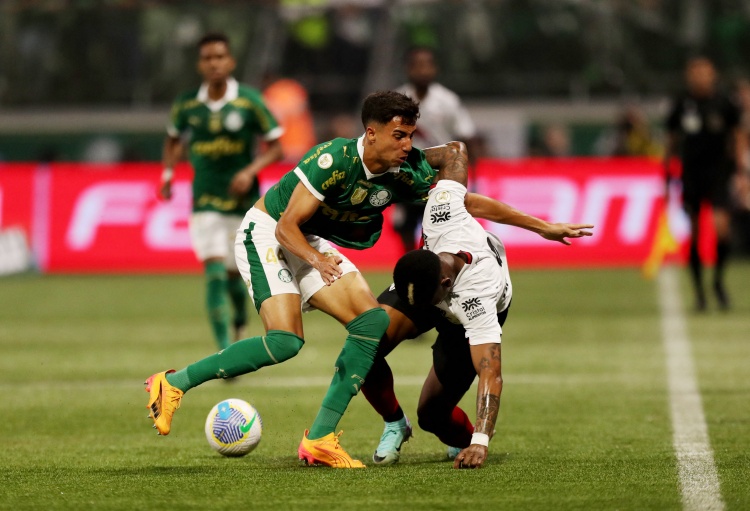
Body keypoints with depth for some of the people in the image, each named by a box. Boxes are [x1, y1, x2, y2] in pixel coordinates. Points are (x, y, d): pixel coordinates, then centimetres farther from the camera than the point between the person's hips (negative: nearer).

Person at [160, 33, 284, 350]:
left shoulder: (249, 102, -6)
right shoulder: (185, 105, 0)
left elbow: (275, 147, -1)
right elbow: (173, 140, 20)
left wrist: (251, 171, -16)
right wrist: (168, 172, 6)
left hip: (243, 202, 0)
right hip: (205, 203, 0)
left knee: (234, 274, 10)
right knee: (215, 274, -15)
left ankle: (240, 322, 44)